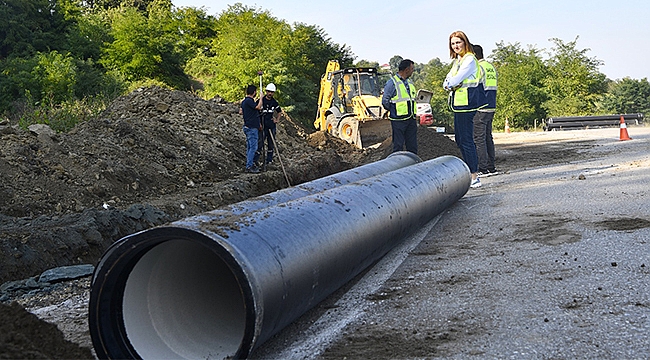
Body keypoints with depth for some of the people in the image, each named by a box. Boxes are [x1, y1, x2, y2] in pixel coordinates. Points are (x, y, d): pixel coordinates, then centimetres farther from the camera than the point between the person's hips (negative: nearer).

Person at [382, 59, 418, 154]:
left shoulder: (410, 82, 15)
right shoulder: (392, 82, -8)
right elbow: (385, 101, -7)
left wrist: (412, 113, 14)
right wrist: (393, 111, 4)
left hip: (411, 119, 7)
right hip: (398, 120, -7)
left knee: (412, 146, 10)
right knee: (398, 146, -2)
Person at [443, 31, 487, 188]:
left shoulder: (470, 60, -11)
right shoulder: (457, 60, 19)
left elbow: (456, 80, -18)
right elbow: (446, 82, 13)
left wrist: (449, 83, 2)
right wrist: (449, 85, -8)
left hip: (466, 103, -10)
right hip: (459, 104, 10)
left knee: (466, 140, -9)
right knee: (459, 139, 14)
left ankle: (475, 178, -7)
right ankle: (470, 173, 22)